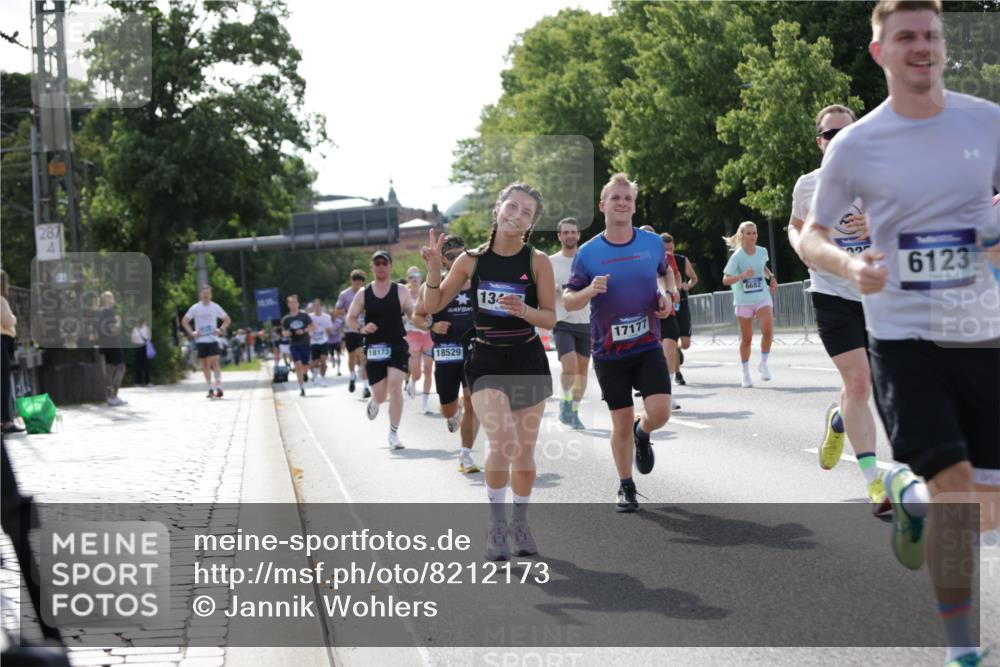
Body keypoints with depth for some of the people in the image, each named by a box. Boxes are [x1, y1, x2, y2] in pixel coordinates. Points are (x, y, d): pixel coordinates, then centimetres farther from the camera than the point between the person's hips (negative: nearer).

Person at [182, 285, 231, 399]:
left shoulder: (215, 307, 3)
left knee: (215, 362, -14)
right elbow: (184, 321, 7)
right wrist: (191, 333, -5)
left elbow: (227, 319, 12)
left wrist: (221, 330, -3)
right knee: (205, 364, 5)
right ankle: (210, 388, 13)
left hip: (213, 339, -1)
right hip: (201, 340, 1)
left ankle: (218, 386, -15)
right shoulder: (195, 308, 2)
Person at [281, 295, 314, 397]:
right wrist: (286, 333, -11)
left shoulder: (304, 316, 0)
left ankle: (302, 376, 40)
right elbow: (283, 332, 13)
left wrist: (304, 331, -15)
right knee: (298, 365, -16)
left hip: (305, 344, 0)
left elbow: (313, 327, 0)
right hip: (294, 345, 0)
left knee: (305, 368, 3)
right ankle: (302, 388, -13)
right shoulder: (286, 319, 3)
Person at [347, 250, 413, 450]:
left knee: (395, 387, -16)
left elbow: (413, 315, 6)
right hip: (374, 349, 1)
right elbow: (350, 318, 7)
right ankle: (374, 402, 44)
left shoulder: (401, 291, 2)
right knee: (380, 395, 3)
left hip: (398, 346, -1)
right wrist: (361, 328, -12)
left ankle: (394, 433, -7)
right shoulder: (363, 294, 4)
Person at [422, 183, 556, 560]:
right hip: (486, 363, -1)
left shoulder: (538, 261, -4)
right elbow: (433, 306, 5)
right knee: (502, 444, -20)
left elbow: (551, 318, -3)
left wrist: (525, 311, -22)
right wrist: (433, 270, -12)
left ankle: (520, 524, 30)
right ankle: (496, 524, -2)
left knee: (524, 454, 8)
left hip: (529, 363, 1)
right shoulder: (472, 260, -1)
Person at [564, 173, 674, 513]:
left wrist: (666, 298, 0)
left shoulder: (653, 243, -1)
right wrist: (590, 291, -21)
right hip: (608, 353, -1)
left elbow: (666, 273, 20)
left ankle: (642, 434, 22)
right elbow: (568, 301, 0)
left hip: (648, 347, 1)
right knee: (622, 424, 4)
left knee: (659, 412, -15)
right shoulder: (588, 252, -6)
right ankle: (626, 488, 25)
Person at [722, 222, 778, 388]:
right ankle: (745, 373, 22)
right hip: (743, 301, -2)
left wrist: (771, 277, 7)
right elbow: (725, 280, -12)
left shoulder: (762, 252, 1)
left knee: (768, 330, -20)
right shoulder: (737, 256, -11)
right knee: (746, 339, 5)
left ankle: (763, 364, 0)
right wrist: (742, 276, -27)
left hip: (762, 298, 2)